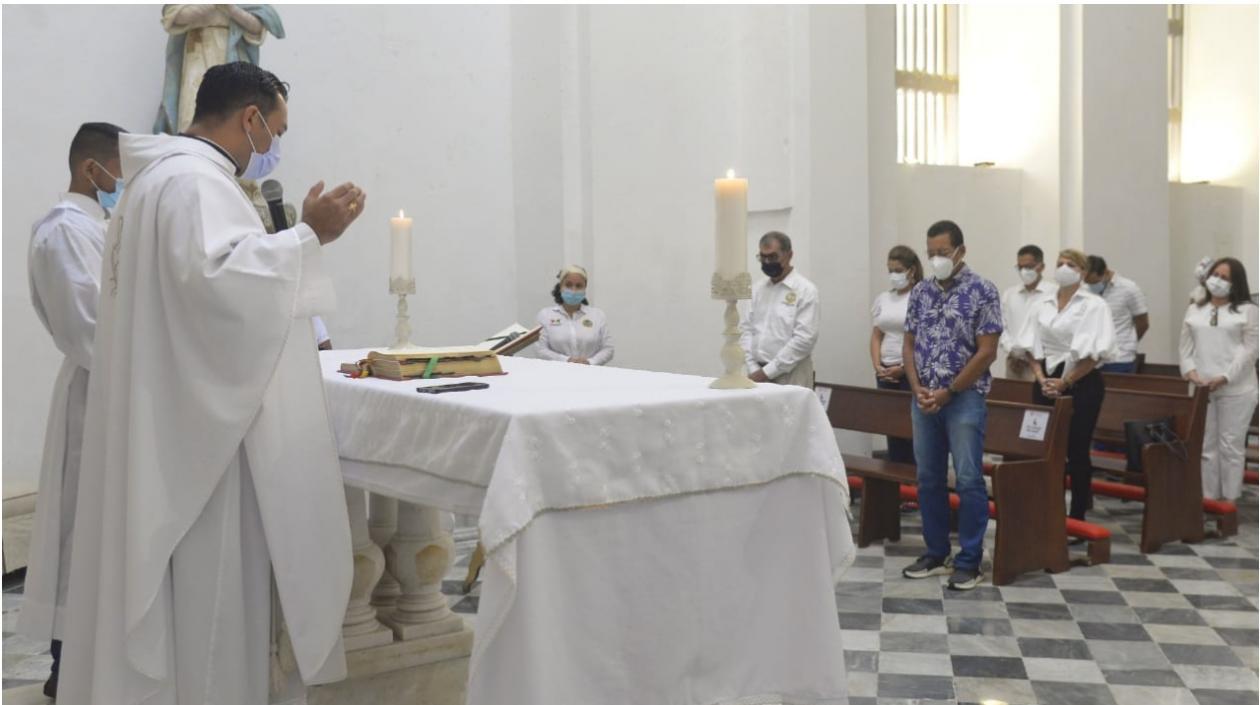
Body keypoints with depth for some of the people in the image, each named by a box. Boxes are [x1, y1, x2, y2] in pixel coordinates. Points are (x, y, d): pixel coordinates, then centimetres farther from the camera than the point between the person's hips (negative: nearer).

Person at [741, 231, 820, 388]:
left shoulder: (805, 289, -5)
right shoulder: (757, 289, 12)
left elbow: (805, 338, -13)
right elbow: (746, 329, 10)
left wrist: (768, 371, -14)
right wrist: (753, 369, -4)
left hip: (790, 376, -5)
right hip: (759, 374, 5)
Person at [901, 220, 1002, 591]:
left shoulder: (982, 291, -7)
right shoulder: (920, 292, 9)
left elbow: (987, 352, -10)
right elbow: (909, 343, 11)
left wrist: (948, 392, -12)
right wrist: (918, 387, -5)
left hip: (965, 397, -5)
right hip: (923, 398, 5)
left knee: (968, 480, -3)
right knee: (928, 478, 9)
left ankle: (969, 561, 6)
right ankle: (935, 553, 21)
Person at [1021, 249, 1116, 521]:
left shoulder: (1094, 305, -3)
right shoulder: (1044, 306, 11)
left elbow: (1094, 353, -11)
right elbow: (1032, 346, 9)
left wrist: (1064, 382, -13)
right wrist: (1042, 379, -6)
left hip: (1082, 383, -4)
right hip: (1047, 382, 4)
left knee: (1077, 451, 0)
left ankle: (1077, 517, 9)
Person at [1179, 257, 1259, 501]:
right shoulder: (1194, 309, 14)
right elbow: (1186, 346, 10)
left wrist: (1224, 378, -15)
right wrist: (1190, 371, -8)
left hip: (1236, 389, -3)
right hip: (1200, 389, 4)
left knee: (1231, 446, 1)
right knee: (1206, 446, 7)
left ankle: (1230, 500, 8)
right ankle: (1209, 498, 12)